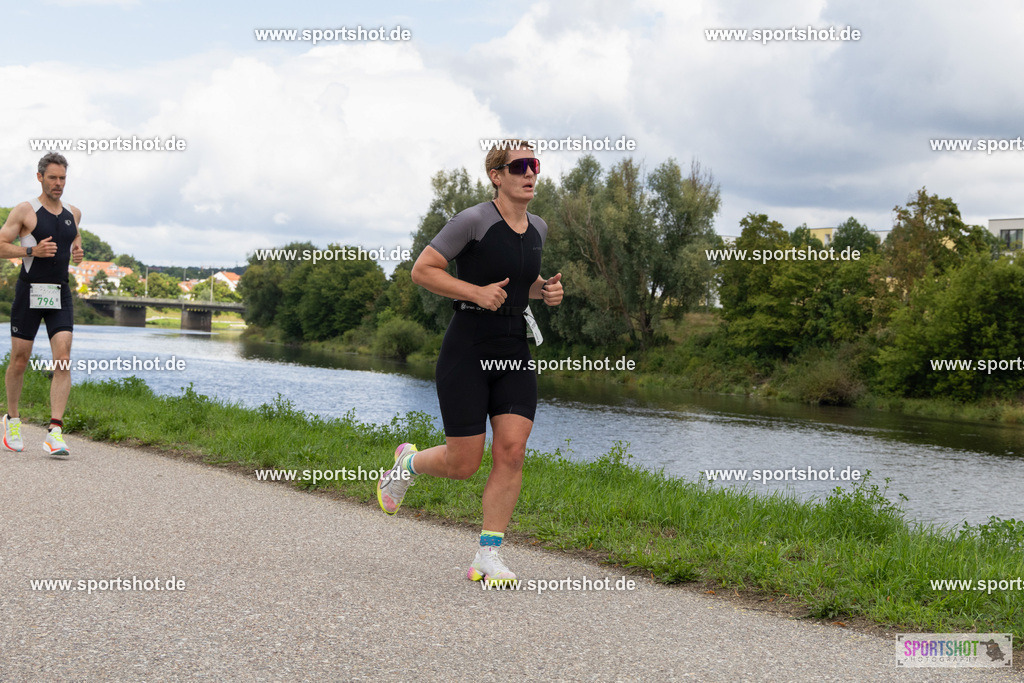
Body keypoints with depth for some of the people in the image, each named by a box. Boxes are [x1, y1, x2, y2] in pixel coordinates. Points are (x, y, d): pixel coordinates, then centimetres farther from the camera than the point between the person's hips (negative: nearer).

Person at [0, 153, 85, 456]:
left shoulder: (73, 213, 11)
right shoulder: (25, 211, -3)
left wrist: (78, 252, 8)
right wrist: (32, 251, -17)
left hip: (60, 294, 3)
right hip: (29, 291, -3)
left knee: (63, 359, -12)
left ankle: (55, 432, -16)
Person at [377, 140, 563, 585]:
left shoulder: (538, 229, 10)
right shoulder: (474, 221, -11)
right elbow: (422, 270, -9)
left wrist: (545, 290, 5)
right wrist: (476, 292, -18)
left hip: (514, 349, 6)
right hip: (467, 348, -6)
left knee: (512, 451, -7)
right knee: (463, 465, -1)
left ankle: (488, 555, 2)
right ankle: (408, 463, 33)